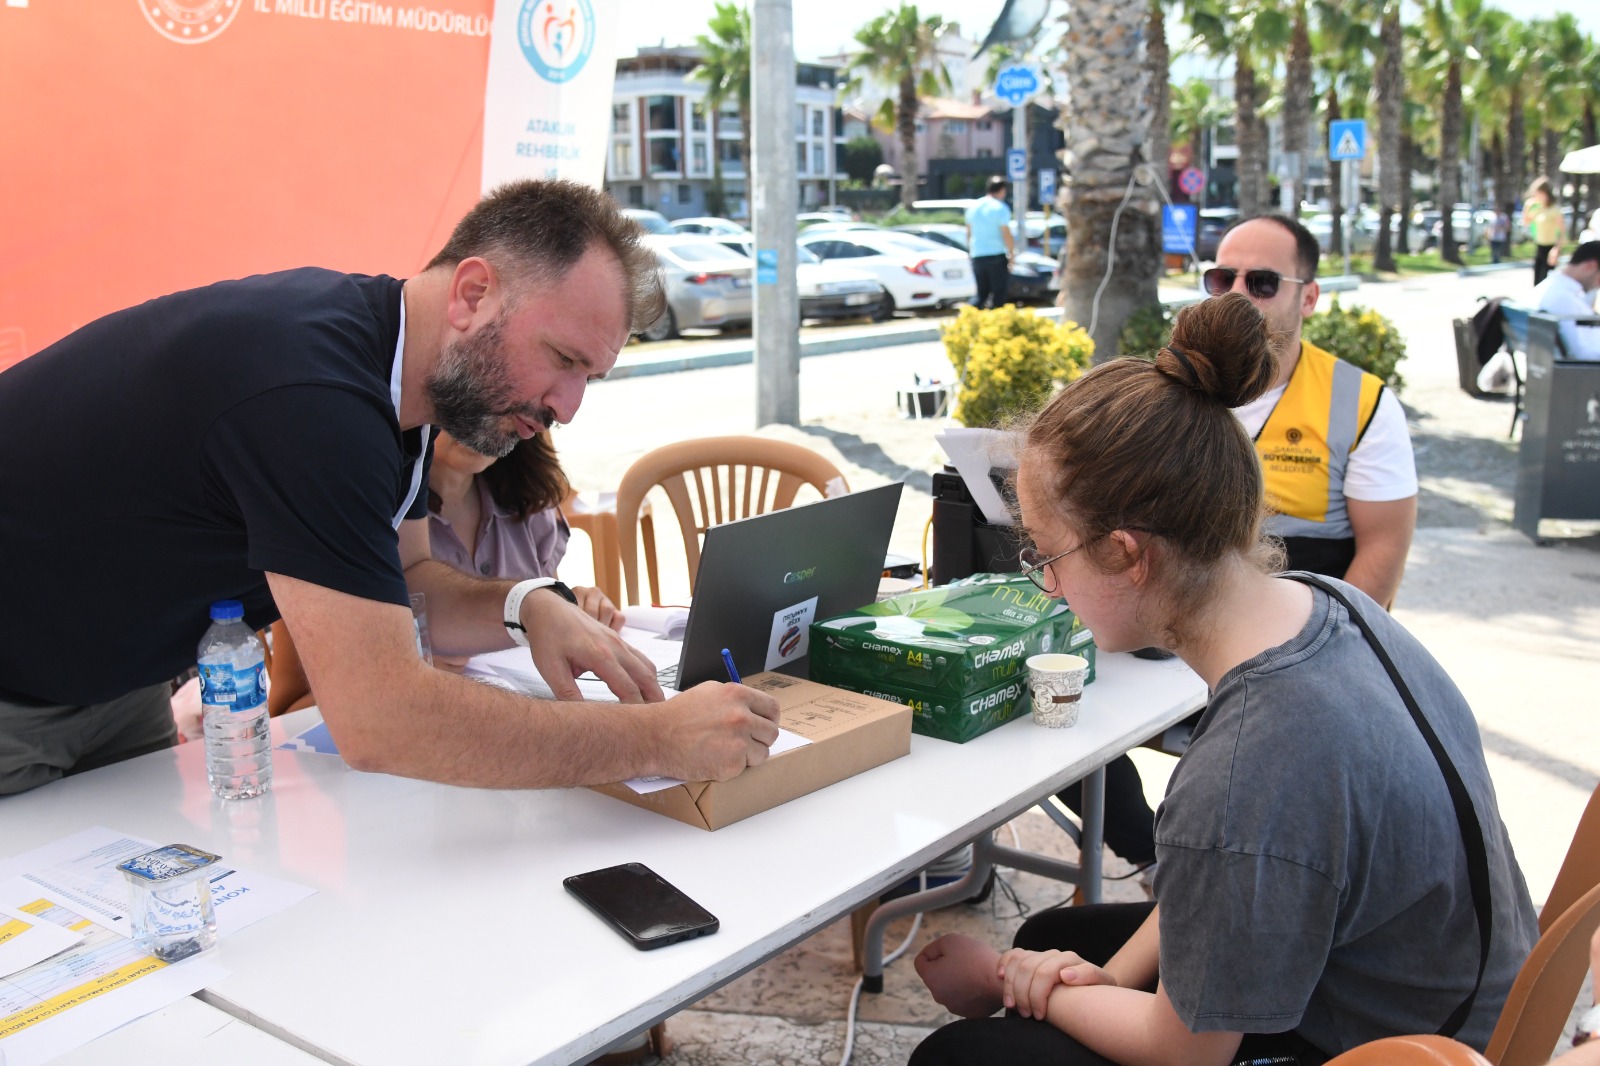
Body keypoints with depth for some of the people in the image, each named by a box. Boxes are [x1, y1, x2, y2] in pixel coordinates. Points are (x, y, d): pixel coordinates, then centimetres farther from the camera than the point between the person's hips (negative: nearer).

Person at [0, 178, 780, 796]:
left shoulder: (386, 368, -6)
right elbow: (380, 720, -40)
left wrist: (530, 607, -16)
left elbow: (402, 583, 5)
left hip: (114, 682, 8)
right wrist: (656, 740, -34)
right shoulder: (312, 394, -36)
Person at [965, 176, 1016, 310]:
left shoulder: (973, 207, 9)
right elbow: (1006, 234, -13)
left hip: (977, 257, 6)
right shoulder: (1000, 208, -9)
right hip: (997, 256, -6)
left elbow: (968, 233, 14)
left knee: (982, 294, 13)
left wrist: (970, 251, 24)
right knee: (998, 294, 3)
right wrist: (1012, 253, -4)